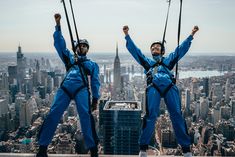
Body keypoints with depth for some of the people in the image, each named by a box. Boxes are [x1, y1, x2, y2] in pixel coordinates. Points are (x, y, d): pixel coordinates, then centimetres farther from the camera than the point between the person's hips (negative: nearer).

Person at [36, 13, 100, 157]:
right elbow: (60, 43, 20)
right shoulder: (70, 58, 29)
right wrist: (58, 25, 10)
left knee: (86, 115, -19)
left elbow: (95, 83, 18)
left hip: (81, 89, -2)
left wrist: (95, 99, 7)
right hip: (65, 88, 2)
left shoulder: (92, 64, 25)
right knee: (53, 114, -8)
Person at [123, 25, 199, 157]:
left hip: (170, 87, 1)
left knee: (177, 115, -6)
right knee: (151, 115, -13)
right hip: (154, 87, -1)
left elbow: (181, 49, 32)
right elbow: (134, 49, 29)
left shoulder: (168, 60, 34)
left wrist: (191, 35, 27)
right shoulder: (147, 61, 33)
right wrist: (127, 35, 22)